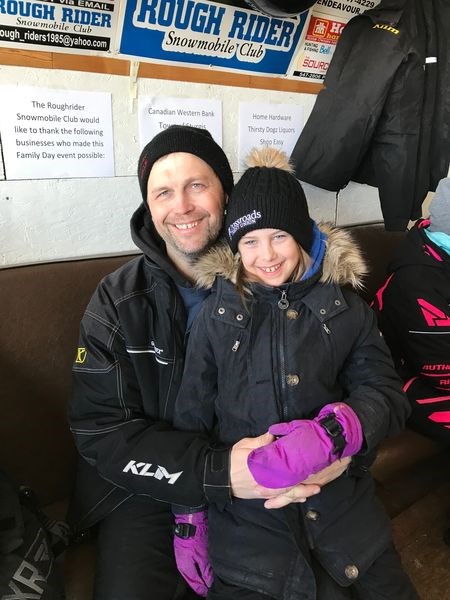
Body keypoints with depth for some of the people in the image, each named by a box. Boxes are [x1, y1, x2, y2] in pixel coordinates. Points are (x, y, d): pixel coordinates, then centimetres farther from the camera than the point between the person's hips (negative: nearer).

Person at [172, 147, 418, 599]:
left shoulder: (347, 310, 3)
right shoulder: (216, 315, 0)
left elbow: (387, 396, -5)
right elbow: (191, 418, 3)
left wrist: (332, 432, -25)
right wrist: (188, 519, 4)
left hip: (341, 502, 2)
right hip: (245, 514, -1)